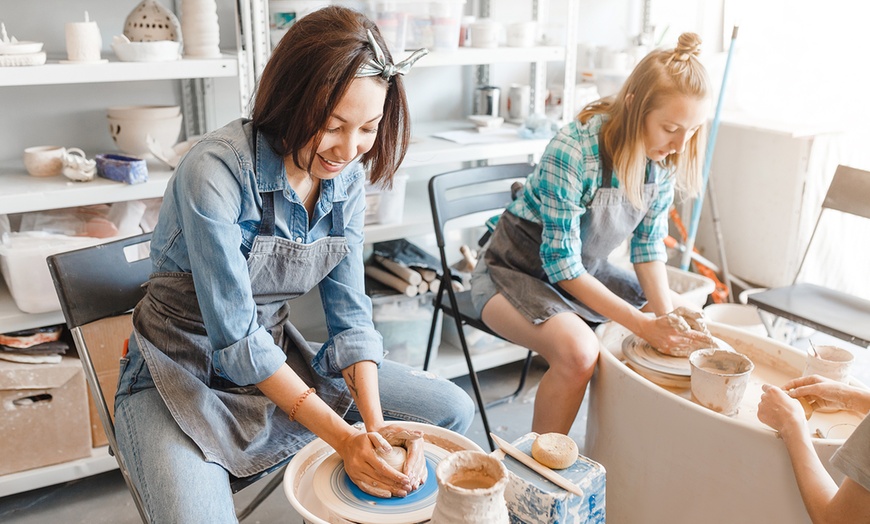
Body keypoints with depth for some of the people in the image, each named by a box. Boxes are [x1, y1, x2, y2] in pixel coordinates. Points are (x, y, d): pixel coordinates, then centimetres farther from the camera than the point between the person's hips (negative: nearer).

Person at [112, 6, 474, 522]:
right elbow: (235, 338, -26)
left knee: (452, 409, -1)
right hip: (184, 373, -5)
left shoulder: (347, 178, -5)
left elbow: (349, 311, -6)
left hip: (274, 358, 6)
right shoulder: (215, 170, -26)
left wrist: (375, 424, -20)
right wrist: (344, 437, -28)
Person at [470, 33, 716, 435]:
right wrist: (642, 324, -29)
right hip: (516, 270, -7)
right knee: (578, 350, -34)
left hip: (587, 270, 8)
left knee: (688, 323, 7)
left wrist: (666, 313, -16)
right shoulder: (572, 151, -31)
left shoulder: (665, 158, -9)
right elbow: (561, 263, -28)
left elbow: (648, 244, -1)